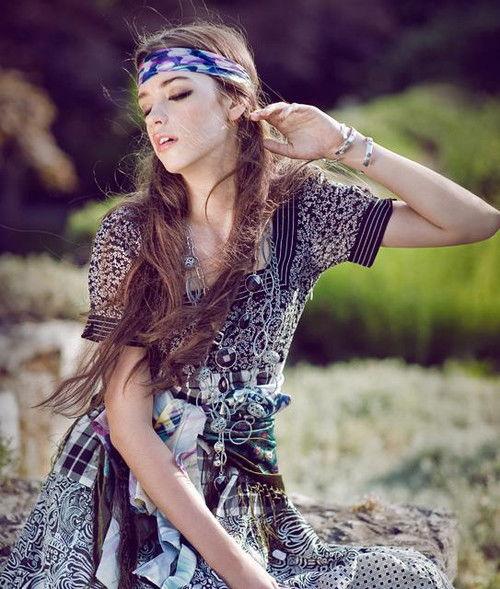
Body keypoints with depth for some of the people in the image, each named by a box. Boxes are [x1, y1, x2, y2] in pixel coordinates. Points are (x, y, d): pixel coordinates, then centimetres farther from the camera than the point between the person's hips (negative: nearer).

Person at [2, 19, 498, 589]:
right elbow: (129, 424, -13)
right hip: (129, 490, -3)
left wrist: (344, 145, -12)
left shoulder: (300, 208, -2)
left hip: (242, 493, 3)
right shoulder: (129, 233, -9)